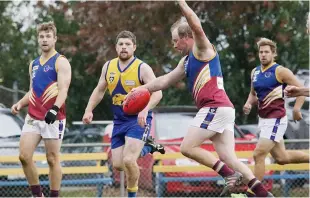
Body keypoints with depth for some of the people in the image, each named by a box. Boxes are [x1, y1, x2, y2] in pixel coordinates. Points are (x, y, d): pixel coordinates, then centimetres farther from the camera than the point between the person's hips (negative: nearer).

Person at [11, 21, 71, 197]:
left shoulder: (61, 62, -3)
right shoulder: (34, 64, 18)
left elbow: (63, 90, -15)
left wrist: (55, 108, -31)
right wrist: (20, 104, 6)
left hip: (53, 118, -6)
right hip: (33, 118, 6)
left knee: (53, 159, -3)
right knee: (24, 156, -5)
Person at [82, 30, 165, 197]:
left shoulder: (142, 68, -15)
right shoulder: (108, 67, 3)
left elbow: (157, 93, -24)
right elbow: (99, 90, 15)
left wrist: (145, 110, -40)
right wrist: (89, 110, 3)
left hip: (138, 120, -6)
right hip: (119, 121, 6)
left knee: (128, 160, -20)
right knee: (118, 164, 4)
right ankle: (145, 147, 29)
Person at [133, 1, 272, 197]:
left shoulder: (203, 49, 0)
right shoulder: (187, 61, 25)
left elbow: (197, 27, -21)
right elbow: (165, 80, 34)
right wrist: (142, 89, 33)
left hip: (215, 108, -9)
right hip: (221, 109, 9)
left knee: (187, 147, -7)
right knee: (229, 158, 1)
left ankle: (229, 174, -14)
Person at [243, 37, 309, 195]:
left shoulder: (280, 71, -11)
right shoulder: (255, 72, 10)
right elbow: (253, 94, 24)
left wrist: (296, 109, -24)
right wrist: (249, 104, 3)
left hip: (275, 120, -8)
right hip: (263, 120, 8)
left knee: (258, 155, -13)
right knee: (281, 158, 16)